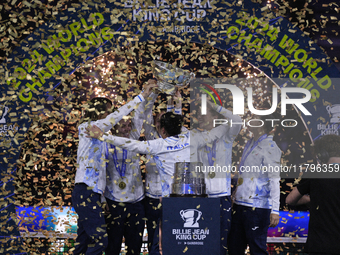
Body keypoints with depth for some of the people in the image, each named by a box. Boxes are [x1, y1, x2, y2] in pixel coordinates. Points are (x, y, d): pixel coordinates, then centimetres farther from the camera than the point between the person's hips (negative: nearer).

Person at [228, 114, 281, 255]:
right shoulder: (249, 144, 15)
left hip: (257, 207, -8)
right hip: (239, 205, 8)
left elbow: (274, 181, -14)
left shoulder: (270, 147, -10)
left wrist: (275, 210, -19)